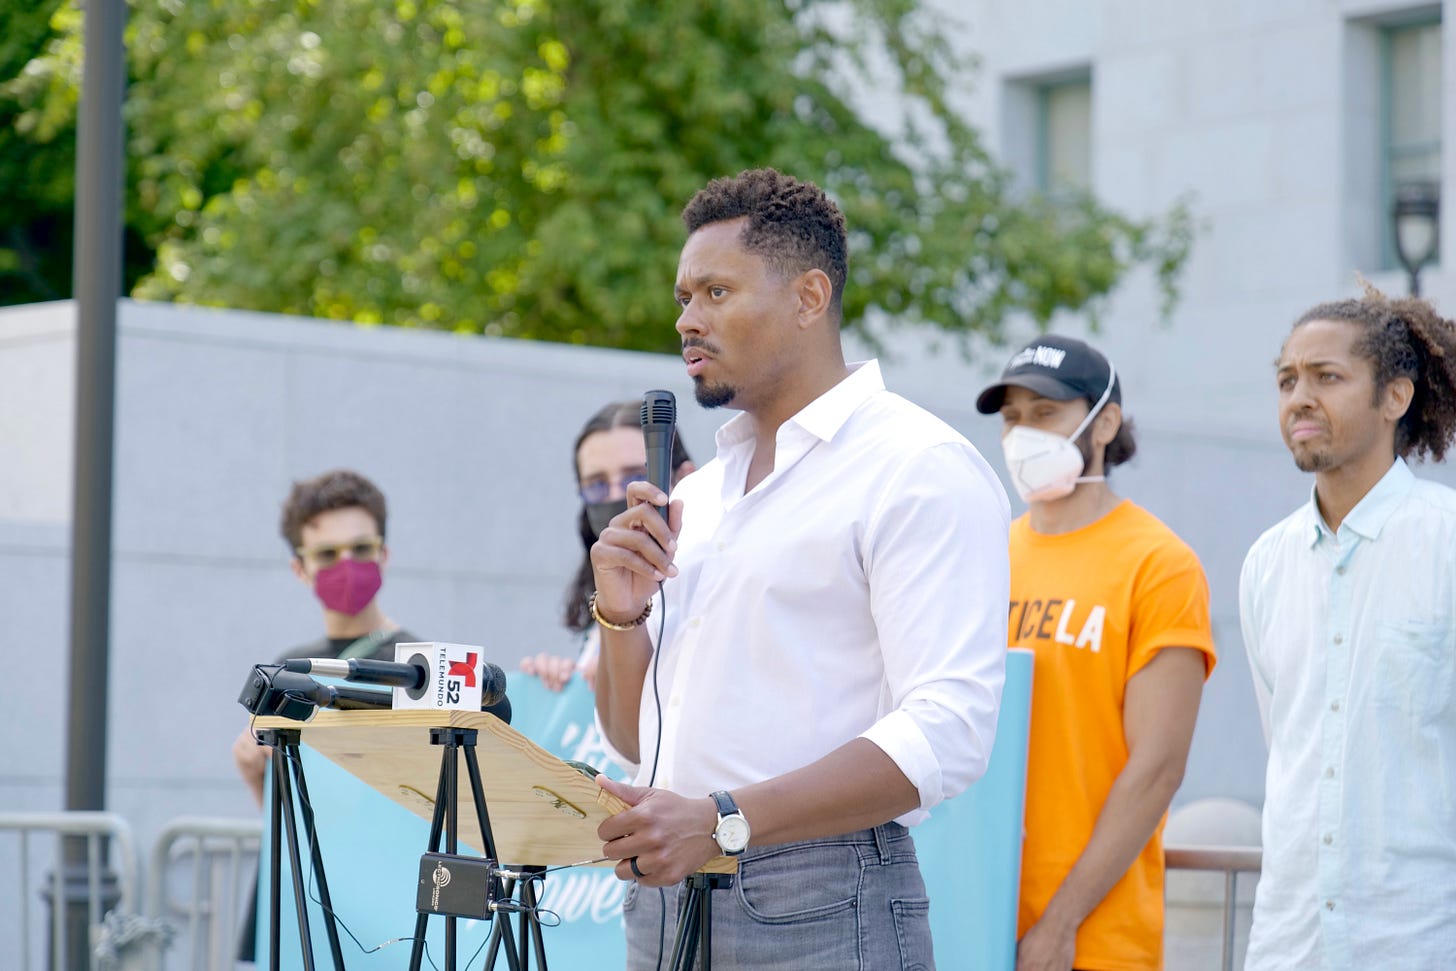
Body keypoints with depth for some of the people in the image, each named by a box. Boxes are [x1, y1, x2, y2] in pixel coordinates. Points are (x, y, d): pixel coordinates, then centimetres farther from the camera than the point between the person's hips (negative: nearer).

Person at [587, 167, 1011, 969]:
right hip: (665, 903, 7)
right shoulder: (701, 492, 17)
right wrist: (622, 616, 2)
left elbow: (945, 732, -19)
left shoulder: (918, 468, -7)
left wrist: (723, 821, -25)